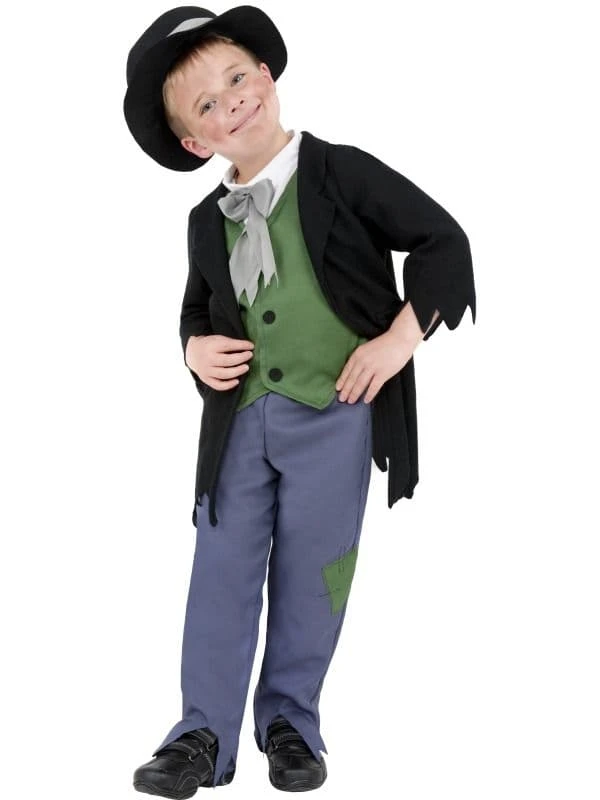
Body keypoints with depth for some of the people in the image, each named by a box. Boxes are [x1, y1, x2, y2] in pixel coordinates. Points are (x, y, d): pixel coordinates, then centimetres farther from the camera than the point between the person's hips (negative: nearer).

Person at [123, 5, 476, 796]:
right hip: (240, 417, 4)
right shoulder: (207, 221, 8)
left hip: (334, 413, -4)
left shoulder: (343, 172, -6)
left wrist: (400, 338, -12)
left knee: (310, 575, 5)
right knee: (221, 569, 4)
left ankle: (290, 724, 20)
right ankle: (206, 735, 13)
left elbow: (443, 242, -4)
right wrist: (195, 349, 0)